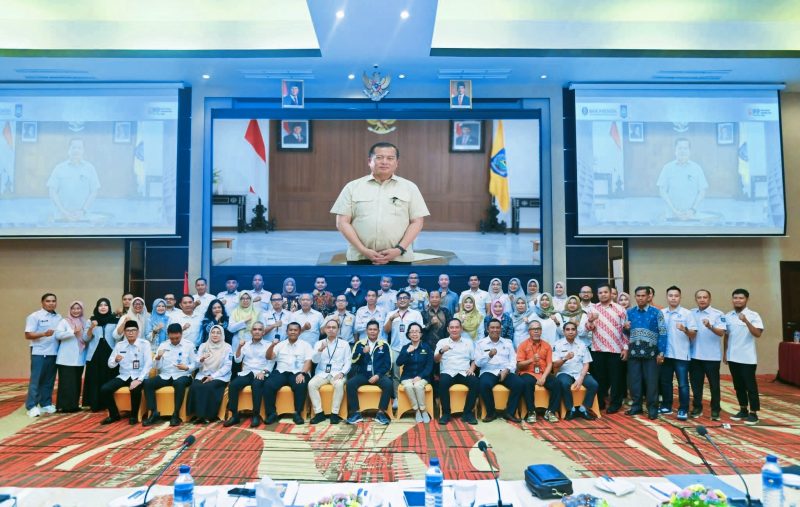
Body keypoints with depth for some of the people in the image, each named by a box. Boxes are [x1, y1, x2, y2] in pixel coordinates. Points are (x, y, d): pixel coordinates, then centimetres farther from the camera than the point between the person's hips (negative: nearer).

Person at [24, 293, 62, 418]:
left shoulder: (59, 318, 12)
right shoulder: (35, 316, -4)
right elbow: (28, 335, -10)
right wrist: (44, 334, -24)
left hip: (54, 353, 5)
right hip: (39, 353, -5)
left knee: (49, 380, 10)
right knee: (36, 380, -2)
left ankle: (46, 404, 19)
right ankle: (31, 406, 3)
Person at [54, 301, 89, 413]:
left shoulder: (85, 322, 11)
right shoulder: (64, 321, 0)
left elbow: (87, 339, 6)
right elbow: (58, 334, -14)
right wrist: (73, 332, -24)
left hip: (79, 358, 4)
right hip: (66, 359, -4)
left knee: (76, 382, 9)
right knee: (66, 382, -5)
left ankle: (73, 405, 17)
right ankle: (64, 406, 2)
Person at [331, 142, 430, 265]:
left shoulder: (409, 187, 6)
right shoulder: (352, 187, 5)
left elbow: (417, 222, 3)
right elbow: (342, 222, 0)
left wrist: (400, 249, -11)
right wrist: (363, 250, -11)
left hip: (398, 258, 0)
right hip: (360, 258, 0)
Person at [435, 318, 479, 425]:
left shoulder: (468, 342, 16)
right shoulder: (442, 342, 12)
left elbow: (474, 359, 16)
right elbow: (435, 360, 2)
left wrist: (472, 368, -4)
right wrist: (441, 351, -18)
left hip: (464, 373, 1)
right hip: (448, 372, -1)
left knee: (475, 383, -30)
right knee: (442, 383, -35)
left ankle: (468, 413, -17)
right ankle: (446, 413, -19)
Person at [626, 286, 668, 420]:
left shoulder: (656, 312, -1)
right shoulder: (629, 312, 9)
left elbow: (662, 333, -4)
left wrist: (661, 352, -9)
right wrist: (626, 328, -7)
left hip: (650, 351, -3)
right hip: (634, 351, 3)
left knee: (651, 381, 2)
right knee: (633, 380, 8)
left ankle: (652, 408, 14)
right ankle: (636, 406, 20)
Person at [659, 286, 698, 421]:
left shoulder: (686, 313, -3)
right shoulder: (661, 313, 6)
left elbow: (694, 334, -7)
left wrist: (685, 329, -25)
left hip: (681, 355, -4)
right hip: (665, 354, 4)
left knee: (683, 384, 0)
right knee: (665, 382, 12)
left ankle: (683, 410, 7)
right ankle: (666, 406, 24)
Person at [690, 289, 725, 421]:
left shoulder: (718, 314, -6)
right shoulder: (691, 314, 7)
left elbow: (721, 333, -17)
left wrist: (710, 327, -34)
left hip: (712, 356, -4)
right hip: (695, 355, 4)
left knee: (714, 384, 5)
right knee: (695, 383, 10)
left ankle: (715, 410, 16)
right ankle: (697, 408, 20)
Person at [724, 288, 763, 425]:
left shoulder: (753, 315, -7)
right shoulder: (728, 316, 8)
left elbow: (758, 334, -19)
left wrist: (746, 321, -31)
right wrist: (725, 353, 12)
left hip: (747, 358, -5)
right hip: (732, 357, 5)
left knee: (750, 386, 0)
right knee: (738, 385, 12)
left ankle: (753, 413, 8)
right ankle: (743, 410, 23)